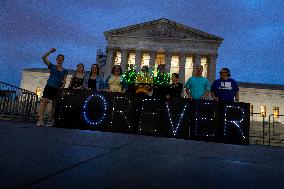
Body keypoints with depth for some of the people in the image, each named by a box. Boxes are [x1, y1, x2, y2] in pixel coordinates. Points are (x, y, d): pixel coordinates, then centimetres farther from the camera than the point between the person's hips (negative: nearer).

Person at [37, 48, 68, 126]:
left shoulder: (65, 71, 13)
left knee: (54, 105, 6)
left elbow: (64, 81, 9)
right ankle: (40, 120, -18)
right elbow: (43, 58, 1)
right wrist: (50, 51, -3)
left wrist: (62, 87, -9)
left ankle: (51, 121, 14)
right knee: (44, 102, -14)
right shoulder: (52, 66, 9)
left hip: (57, 89, 2)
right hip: (49, 87, -2)